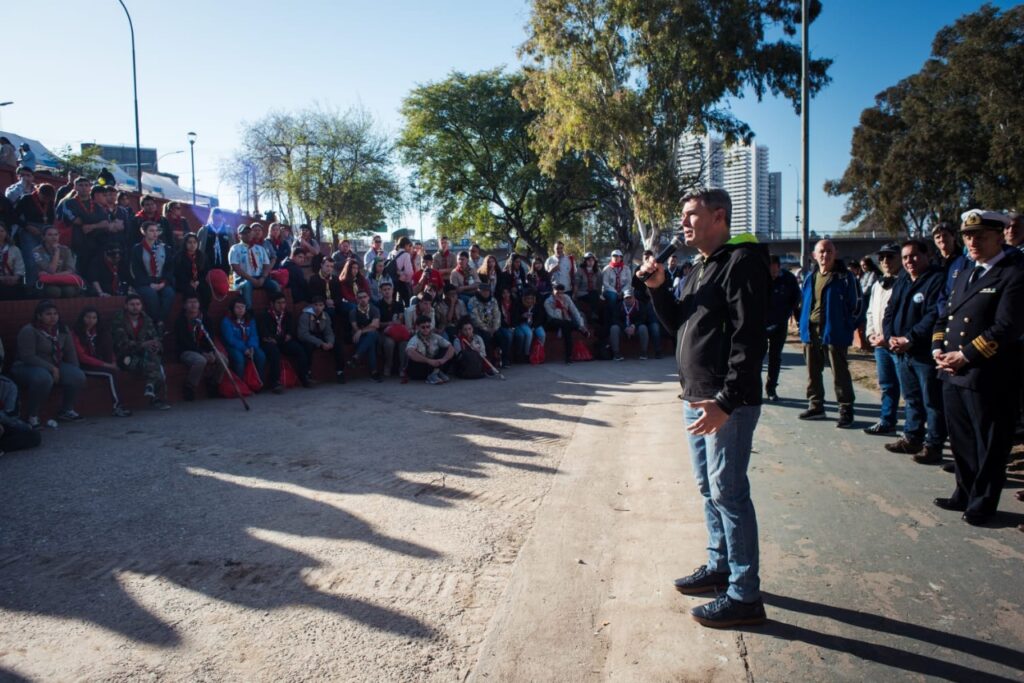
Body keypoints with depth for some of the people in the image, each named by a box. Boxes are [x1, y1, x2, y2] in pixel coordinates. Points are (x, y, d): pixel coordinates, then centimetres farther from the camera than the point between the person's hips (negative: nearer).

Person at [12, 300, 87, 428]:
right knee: (44, 378, -40)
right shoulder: (28, 331, -16)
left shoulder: (62, 330, 5)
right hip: (26, 368, -6)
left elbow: (70, 354, 9)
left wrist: (75, 371, 0)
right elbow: (28, 356, -23)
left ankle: (66, 410, 5)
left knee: (79, 377, -17)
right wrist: (51, 368, -24)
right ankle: (32, 417, -24)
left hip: (54, 366, 7)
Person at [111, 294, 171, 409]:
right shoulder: (118, 321, 0)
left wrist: (157, 346, -16)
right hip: (127, 358, -4)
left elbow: (156, 339, 9)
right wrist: (142, 345, -28)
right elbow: (123, 343, -13)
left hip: (145, 355, 4)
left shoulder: (147, 320, 14)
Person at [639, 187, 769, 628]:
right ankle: (720, 566, 32)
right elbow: (678, 325, 21)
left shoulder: (742, 261, -12)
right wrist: (658, 289, 5)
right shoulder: (703, 269, 18)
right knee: (709, 488, 17)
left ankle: (744, 596, 5)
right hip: (697, 398, 10)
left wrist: (726, 401, -26)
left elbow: (749, 338, -21)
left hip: (727, 402, -10)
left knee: (728, 492, -5)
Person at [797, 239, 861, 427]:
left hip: (834, 333, -6)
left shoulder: (845, 277, -6)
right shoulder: (810, 278, 12)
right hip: (811, 333, 6)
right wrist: (804, 325, 11)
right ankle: (815, 406, 25)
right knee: (813, 373, 13)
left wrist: (847, 328, -8)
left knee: (840, 374, -1)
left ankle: (846, 411, 7)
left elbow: (856, 304, -5)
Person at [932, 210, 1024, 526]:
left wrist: (966, 356, -19)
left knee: (990, 446, 7)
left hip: (989, 377, -8)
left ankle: (982, 504, 20)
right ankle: (965, 495, 33)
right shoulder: (964, 275, 16)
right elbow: (945, 316, 17)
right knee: (961, 441, 18)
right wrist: (938, 349, 1)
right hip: (953, 374, 8)